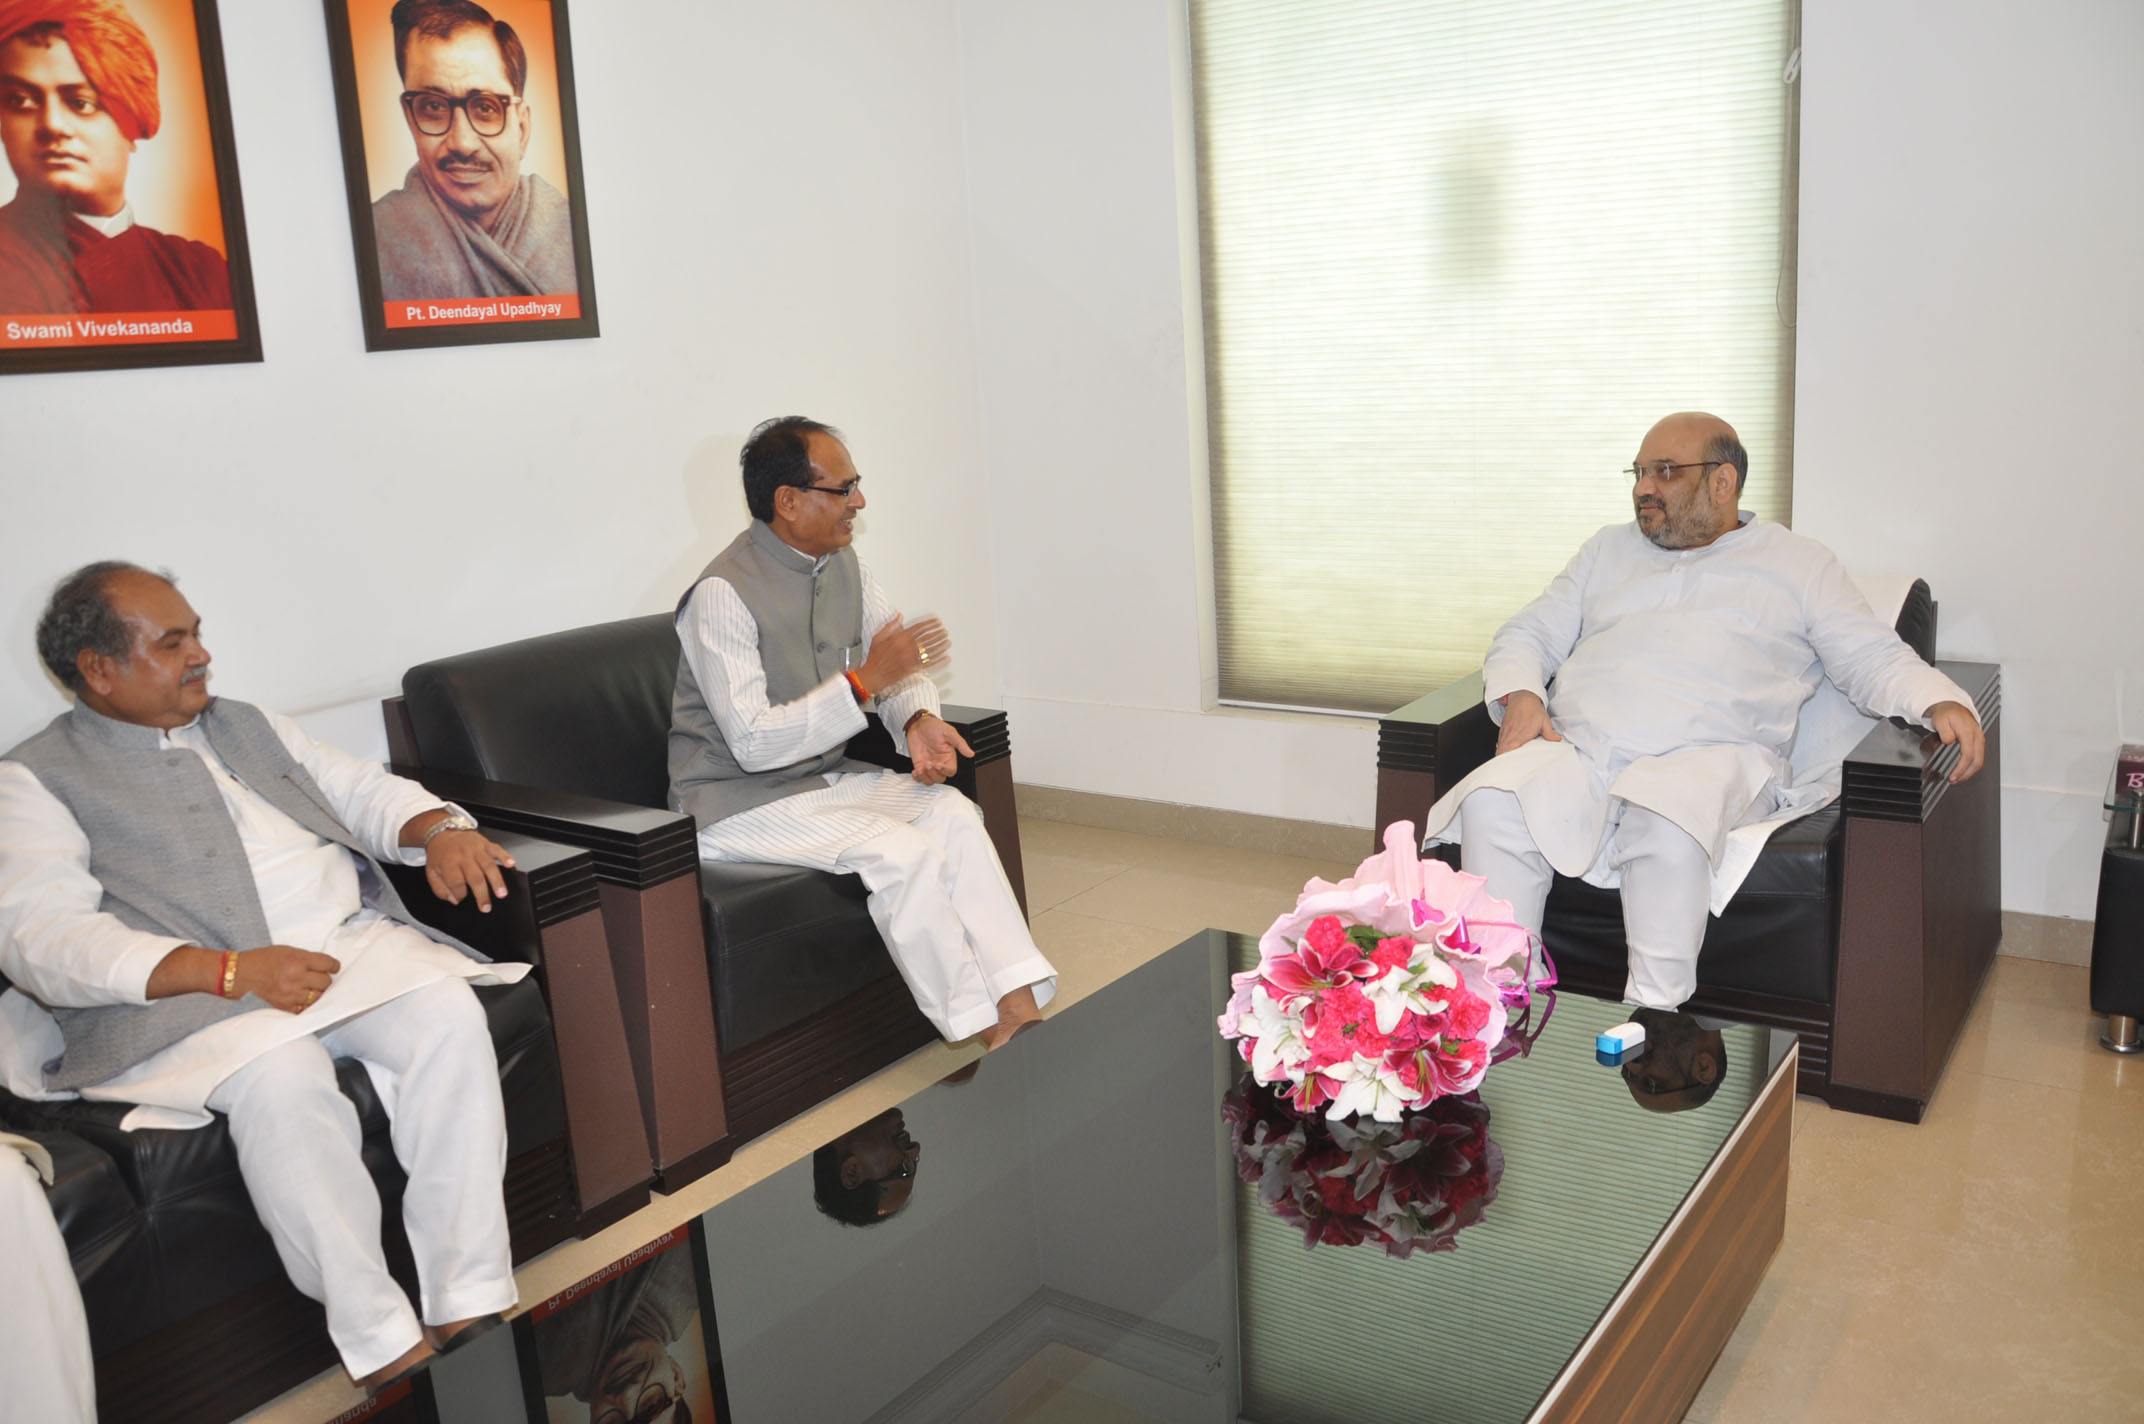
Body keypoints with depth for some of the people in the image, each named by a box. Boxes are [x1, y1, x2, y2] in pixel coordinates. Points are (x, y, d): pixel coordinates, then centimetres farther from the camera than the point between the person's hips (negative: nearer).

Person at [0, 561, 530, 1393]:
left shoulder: (248, 727, 25)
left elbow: (368, 792, 26)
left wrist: (438, 830, -1)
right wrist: (232, 971, -21)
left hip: (352, 942, 5)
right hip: (189, 991, -4)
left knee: (449, 1012, -25)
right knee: (282, 1078, -35)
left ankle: (469, 1307, -23)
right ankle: (383, 1347, -24)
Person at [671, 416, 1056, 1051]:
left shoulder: (843, 565, 4)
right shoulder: (723, 593, -21)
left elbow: (900, 662, 12)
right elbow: (753, 744, -25)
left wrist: (919, 720, -11)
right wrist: (865, 680, -28)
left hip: (824, 774, 7)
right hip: (737, 803, -7)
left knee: (952, 812, -17)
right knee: (902, 850, -27)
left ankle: (1019, 1007, -22)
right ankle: (984, 1034, -17)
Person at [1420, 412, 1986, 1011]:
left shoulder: (1798, 563, 21)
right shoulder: (1609, 549, 29)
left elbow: (1874, 659, 16)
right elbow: (1526, 635, 25)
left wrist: (1942, 701, -5)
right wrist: (1520, 695, 2)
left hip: (1708, 755, -2)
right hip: (1575, 751, 3)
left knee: (1668, 823, -40)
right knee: (1490, 802, -31)